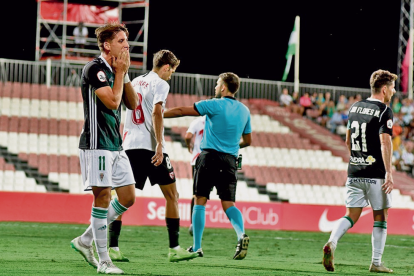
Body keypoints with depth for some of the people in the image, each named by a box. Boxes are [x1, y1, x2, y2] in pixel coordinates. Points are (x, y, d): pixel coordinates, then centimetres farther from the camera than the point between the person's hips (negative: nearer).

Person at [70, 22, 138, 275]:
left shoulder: (116, 70, 16)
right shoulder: (95, 69, -11)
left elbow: (132, 103, 14)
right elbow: (112, 101, -19)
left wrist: (125, 74, 5)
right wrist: (120, 72, -8)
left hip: (116, 145, 9)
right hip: (97, 144, -9)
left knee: (128, 197, 8)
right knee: (103, 197, -10)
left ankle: (85, 240, 19)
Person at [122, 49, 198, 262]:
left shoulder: (135, 82, 18)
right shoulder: (160, 84, -3)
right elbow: (156, 112, -17)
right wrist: (159, 144, -22)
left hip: (130, 146, 7)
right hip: (151, 147, -6)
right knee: (171, 195, 2)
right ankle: (174, 249, 0)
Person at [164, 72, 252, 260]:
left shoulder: (215, 105, -5)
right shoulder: (244, 111, 11)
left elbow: (182, 111, -4)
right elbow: (247, 141, 19)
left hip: (210, 156, -4)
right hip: (230, 161, 4)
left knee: (200, 201, 3)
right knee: (228, 204, 3)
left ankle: (196, 247, 1)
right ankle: (241, 234, -23)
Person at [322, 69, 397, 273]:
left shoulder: (354, 107, 11)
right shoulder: (384, 111, -10)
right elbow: (385, 143, -20)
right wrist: (389, 173, -21)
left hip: (354, 172, 6)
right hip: (375, 174, -5)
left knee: (351, 216, 8)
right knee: (380, 217, 8)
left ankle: (331, 243, -18)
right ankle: (376, 263, 8)